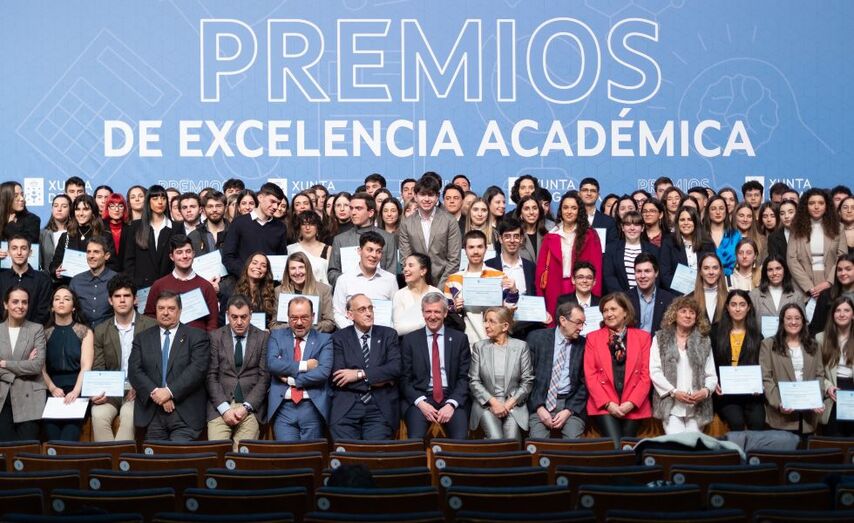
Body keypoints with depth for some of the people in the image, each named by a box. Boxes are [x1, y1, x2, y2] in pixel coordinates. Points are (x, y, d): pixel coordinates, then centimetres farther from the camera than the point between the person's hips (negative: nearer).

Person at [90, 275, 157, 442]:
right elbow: (97, 369, 8)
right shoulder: (101, 331, 12)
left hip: (139, 391, -2)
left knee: (129, 415, -33)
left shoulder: (151, 326, 2)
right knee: (99, 414, -28)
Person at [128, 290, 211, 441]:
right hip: (151, 413, 2)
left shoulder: (197, 336, 6)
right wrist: (155, 392, -12)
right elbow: (134, 371, 4)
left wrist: (170, 392, -16)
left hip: (185, 413, -2)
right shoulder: (142, 338, 15)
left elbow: (197, 369, -6)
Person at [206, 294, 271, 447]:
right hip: (220, 405, 0)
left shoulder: (263, 337, 6)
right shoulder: (216, 337, 7)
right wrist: (224, 408, -9)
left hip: (251, 407, 0)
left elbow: (264, 377, 3)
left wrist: (246, 407, -8)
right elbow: (211, 376, 3)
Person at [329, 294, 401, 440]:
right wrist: (377, 380, -4)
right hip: (346, 406, 0)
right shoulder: (339, 338, 9)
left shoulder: (388, 335, 13)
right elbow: (337, 377, -1)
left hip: (380, 407, 1)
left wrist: (360, 374, -8)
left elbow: (395, 368, -1)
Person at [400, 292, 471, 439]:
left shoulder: (460, 339, 10)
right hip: (419, 398, 0)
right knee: (415, 439, -29)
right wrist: (421, 403, -10)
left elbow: (464, 377, 6)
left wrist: (451, 404, -10)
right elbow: (404, 379, 6)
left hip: (452, 398, 1)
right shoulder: (410, 340, 9)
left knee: (460, 440, -27)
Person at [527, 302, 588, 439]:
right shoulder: (537, 338, 3)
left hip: (571, 403, 1)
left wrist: (569, 411, -7)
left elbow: (585, 384, 6)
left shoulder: (584, 345, 7)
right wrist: (539, 408, -9)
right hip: (540, 401, -1)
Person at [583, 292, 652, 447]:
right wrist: (608, 403, -9)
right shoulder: (593, 337, 10)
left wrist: (631, 403, -8)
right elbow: (590, 375, 3)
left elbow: (646, 374, 5)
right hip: (603, 406, -1)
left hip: (633, 406, 1)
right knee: (615, 446, -20)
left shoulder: (642, 336, 11)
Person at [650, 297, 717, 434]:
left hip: (697, 406, 2)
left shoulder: (704, 341, 17)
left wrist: (706, 390, -10)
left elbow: (711, 375, 12)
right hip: (670, 405, -2)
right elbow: (655, 371, 1)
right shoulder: (660, 338, 10)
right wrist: (674, 392, -11)